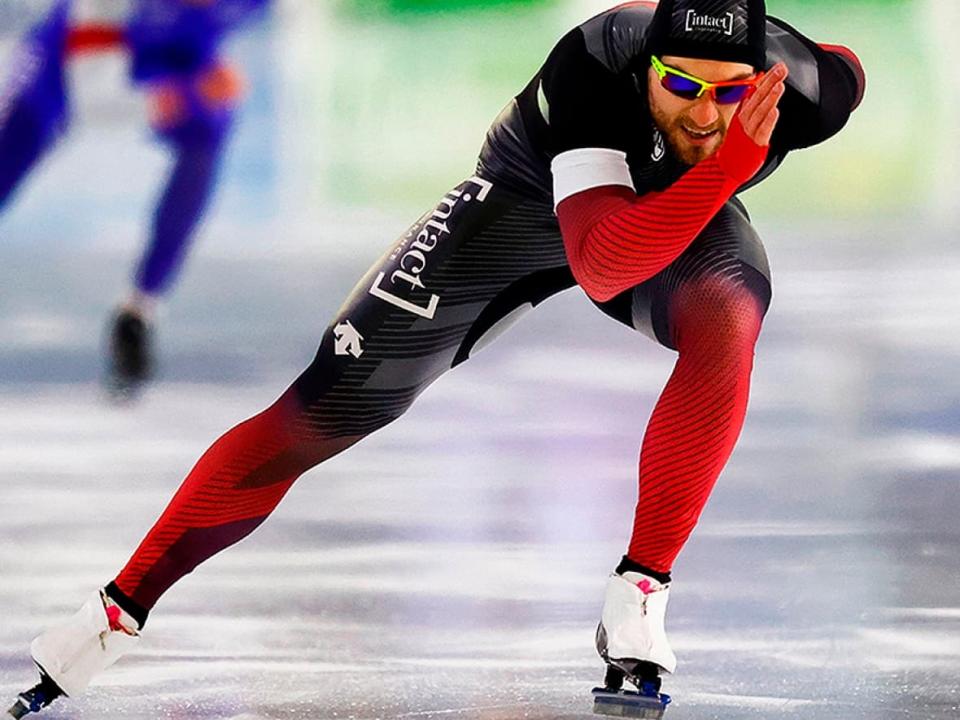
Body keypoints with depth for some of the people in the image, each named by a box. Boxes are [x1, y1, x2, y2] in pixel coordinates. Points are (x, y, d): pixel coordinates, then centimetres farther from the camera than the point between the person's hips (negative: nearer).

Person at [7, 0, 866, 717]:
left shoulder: (801, 84, -31)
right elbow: (601, 267, -51)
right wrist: (734, 158, -59)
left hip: (688, 207, 2)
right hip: (531, 196, -2)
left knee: (727, 320, -34)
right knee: (321, 411, -8)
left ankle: (639, 597, -22)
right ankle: (118, 612, 4)